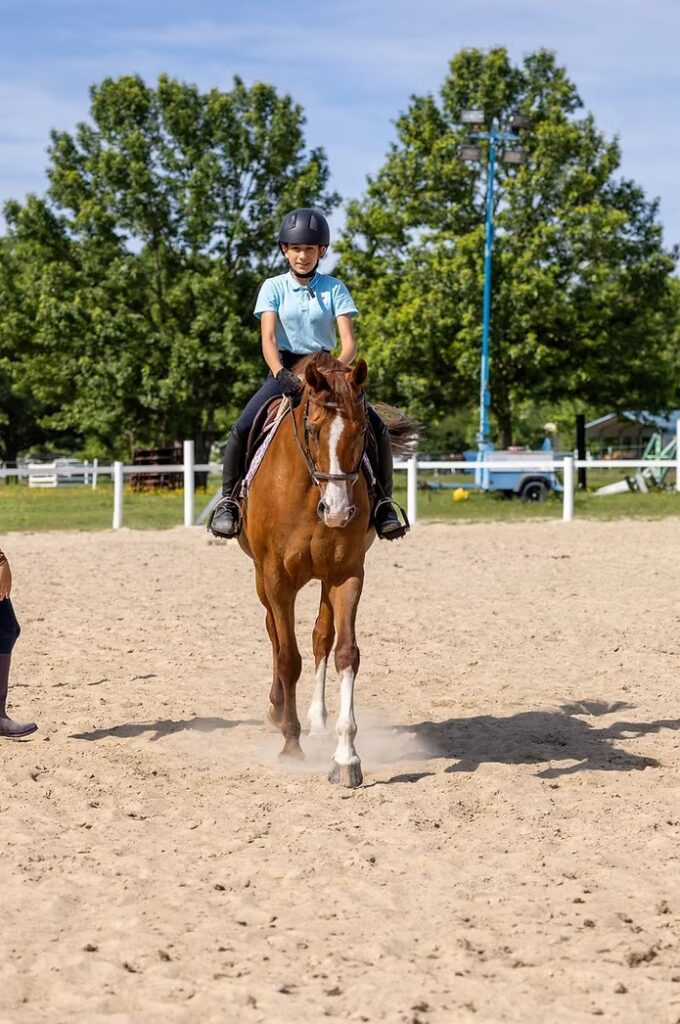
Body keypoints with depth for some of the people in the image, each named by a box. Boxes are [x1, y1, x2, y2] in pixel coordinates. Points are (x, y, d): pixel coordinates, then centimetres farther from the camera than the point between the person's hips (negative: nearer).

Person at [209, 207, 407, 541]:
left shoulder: (334, 289, 1)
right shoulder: (273, 288, 1)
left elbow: (348, 342, -8)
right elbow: (268, 338, -12)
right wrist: (280, 373, -33)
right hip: (285, 370, 0)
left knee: (377, 428, -18)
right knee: (241, 429, -23)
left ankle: (383, 503, -2)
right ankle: (228, 500, -5)